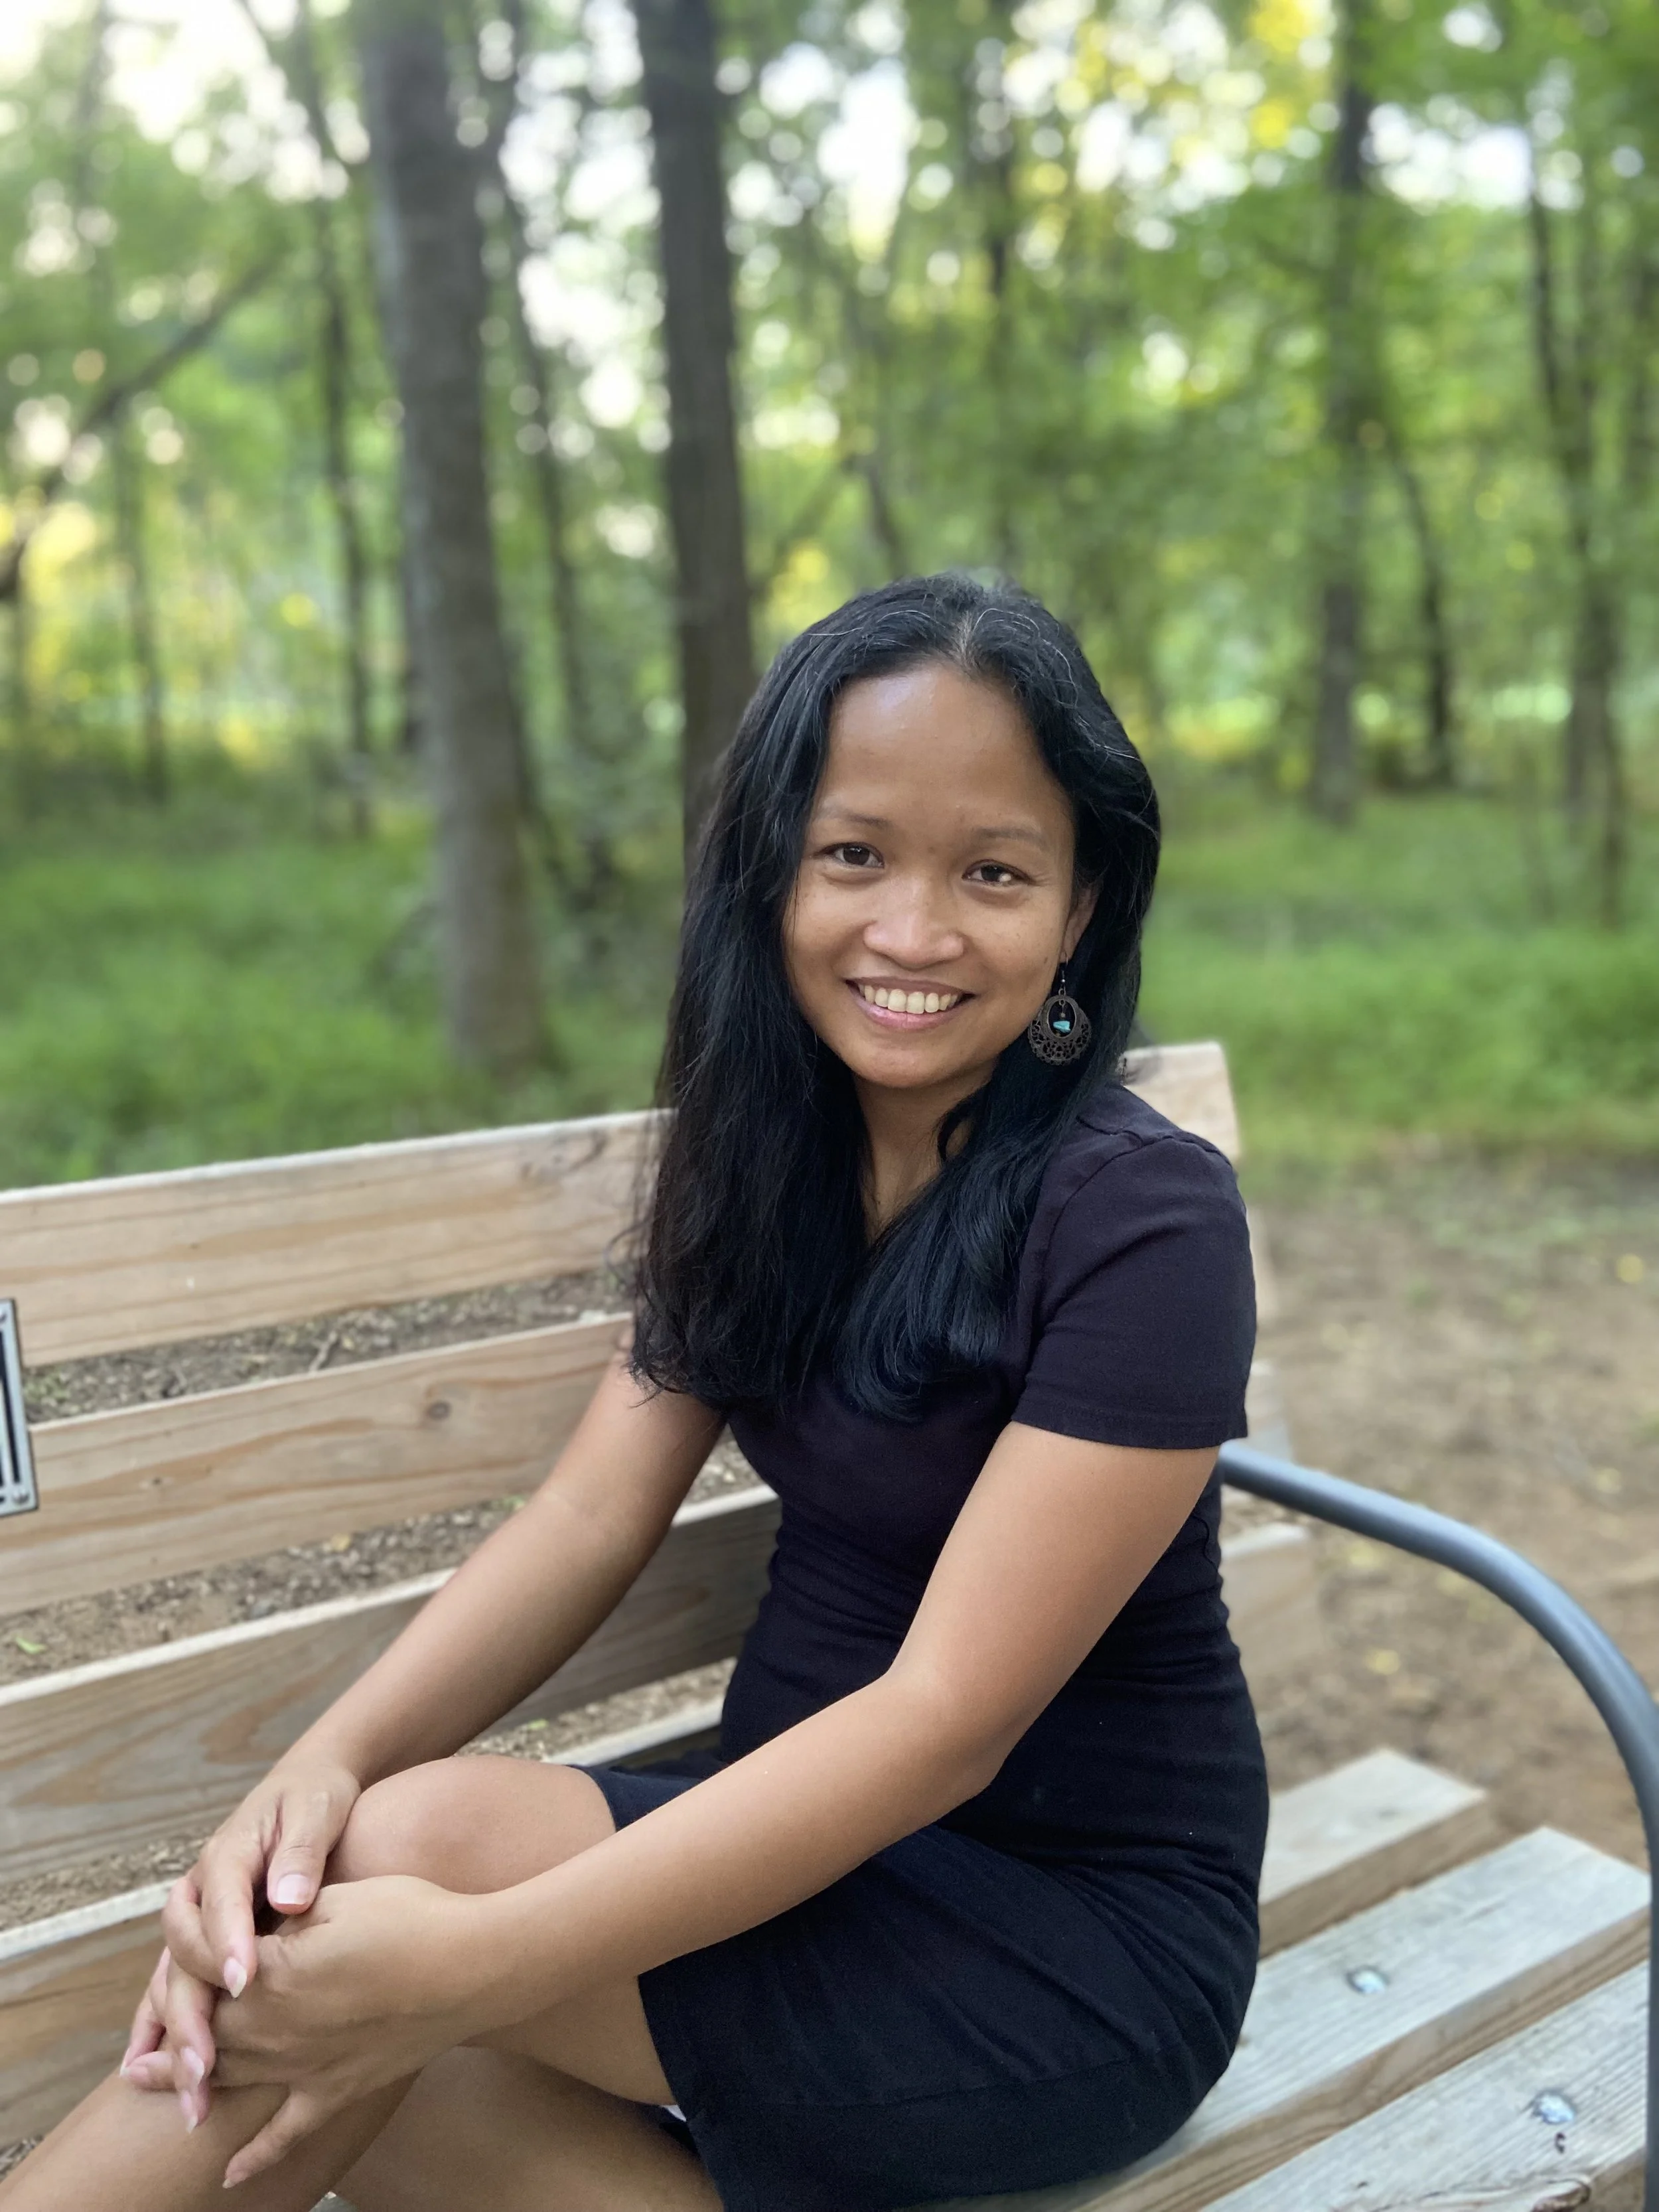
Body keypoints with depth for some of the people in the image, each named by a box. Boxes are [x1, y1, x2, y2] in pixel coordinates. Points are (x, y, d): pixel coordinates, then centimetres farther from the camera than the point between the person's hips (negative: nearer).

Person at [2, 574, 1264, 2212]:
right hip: (802, 1835, 6)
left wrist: (482, 1963, -28)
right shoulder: (768, 1154, 1)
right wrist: (330, 1754, -22)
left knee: (427, 1842, -26)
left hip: (1088, 1941, -6)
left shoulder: (1143, 1223, -19)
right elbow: (598, 1510, -5)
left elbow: (949, 1716, -23)